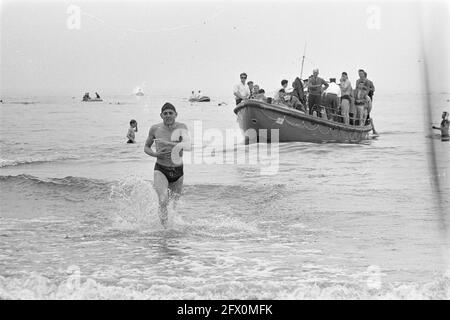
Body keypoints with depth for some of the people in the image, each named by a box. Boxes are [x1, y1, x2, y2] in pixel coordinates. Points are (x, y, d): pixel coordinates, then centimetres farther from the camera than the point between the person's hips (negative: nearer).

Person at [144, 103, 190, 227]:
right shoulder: (155, 129, -5)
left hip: (178, 171, 1)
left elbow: (186, 145, -25)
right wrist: (155, 154, -12)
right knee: (163, 201, -22)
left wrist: (167, 143, -34)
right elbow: (146, 147, 9)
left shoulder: (181, 127, -8)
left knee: (176, 203, 16)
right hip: (161, 170, -1)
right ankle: (164, 226, 0)